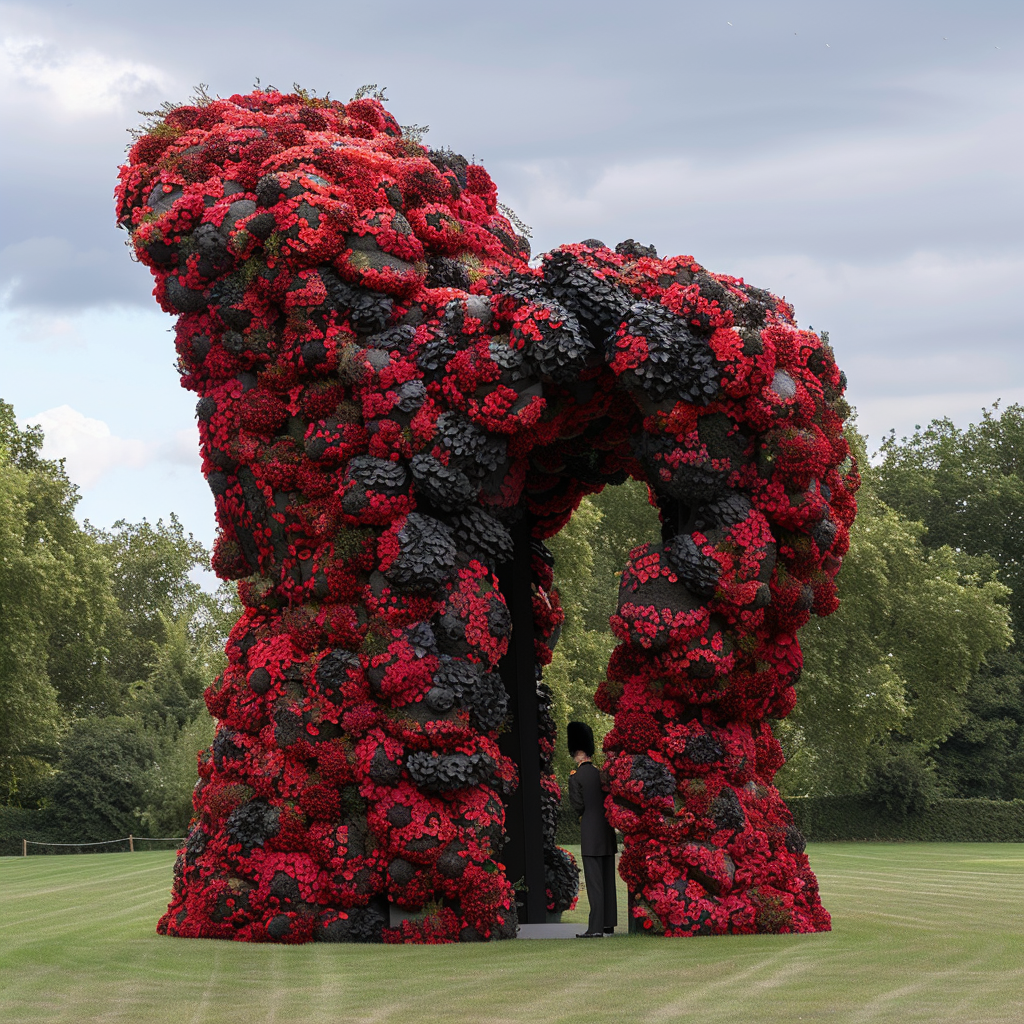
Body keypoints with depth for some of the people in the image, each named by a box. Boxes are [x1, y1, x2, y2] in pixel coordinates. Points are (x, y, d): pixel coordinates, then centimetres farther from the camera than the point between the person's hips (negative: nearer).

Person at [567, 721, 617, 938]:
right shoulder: (601, 773, 9)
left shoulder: (576, 776, -9)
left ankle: (596, 928, -11)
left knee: (594, 881, -8)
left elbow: (578, 806, -10)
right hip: (607, 834, 6)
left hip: (591, 836, -6)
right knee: (608, 880, 11)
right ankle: (608, 923, 16)